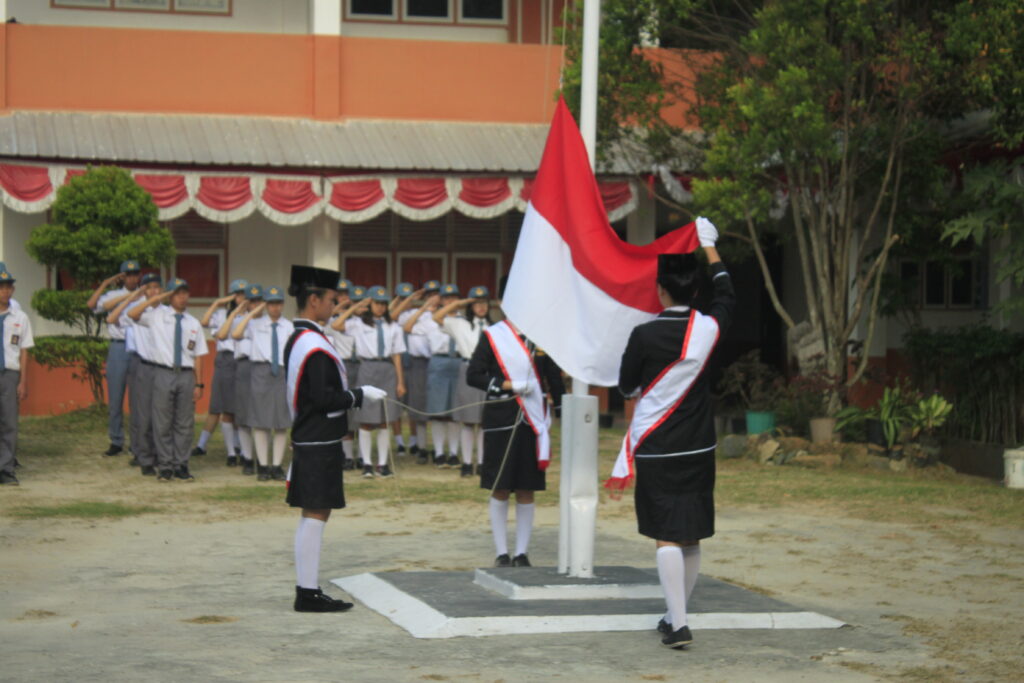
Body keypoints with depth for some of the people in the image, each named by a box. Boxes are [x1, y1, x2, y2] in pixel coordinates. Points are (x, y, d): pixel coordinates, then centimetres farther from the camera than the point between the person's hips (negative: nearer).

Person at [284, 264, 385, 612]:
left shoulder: (296, 340, 13)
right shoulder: (315, 346, -19)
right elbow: (325, 399, -22)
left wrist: (355, 393, 18)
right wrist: (361, 394, -11)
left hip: (306, 439, 10)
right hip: (320, 443, -10)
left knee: (312, 516, 13)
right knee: (315, 515, -6)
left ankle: (306, 590, 17)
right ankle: (309, 593, -2)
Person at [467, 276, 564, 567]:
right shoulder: (492, 336, 0)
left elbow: (554, 376, 11)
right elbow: (473, 375, -3)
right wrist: (507, 386, -13)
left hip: (533, 420, 2)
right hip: (500, 420, -2)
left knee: (526, 491, 5)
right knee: (500, 489, 2)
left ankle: (522, 553, 12)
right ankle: (501, 553, 9)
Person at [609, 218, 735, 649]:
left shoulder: (644, 336, -13)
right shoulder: (708, 330, -4)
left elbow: (626, 387, 1)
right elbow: (726, 297, 19)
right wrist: (710, 249, 29)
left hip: (656, 450, -4)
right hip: (699, 449, 4)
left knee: (666, 537, -5)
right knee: (691, 538, 12)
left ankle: (678, 624, -11)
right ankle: (677, 614, 23)